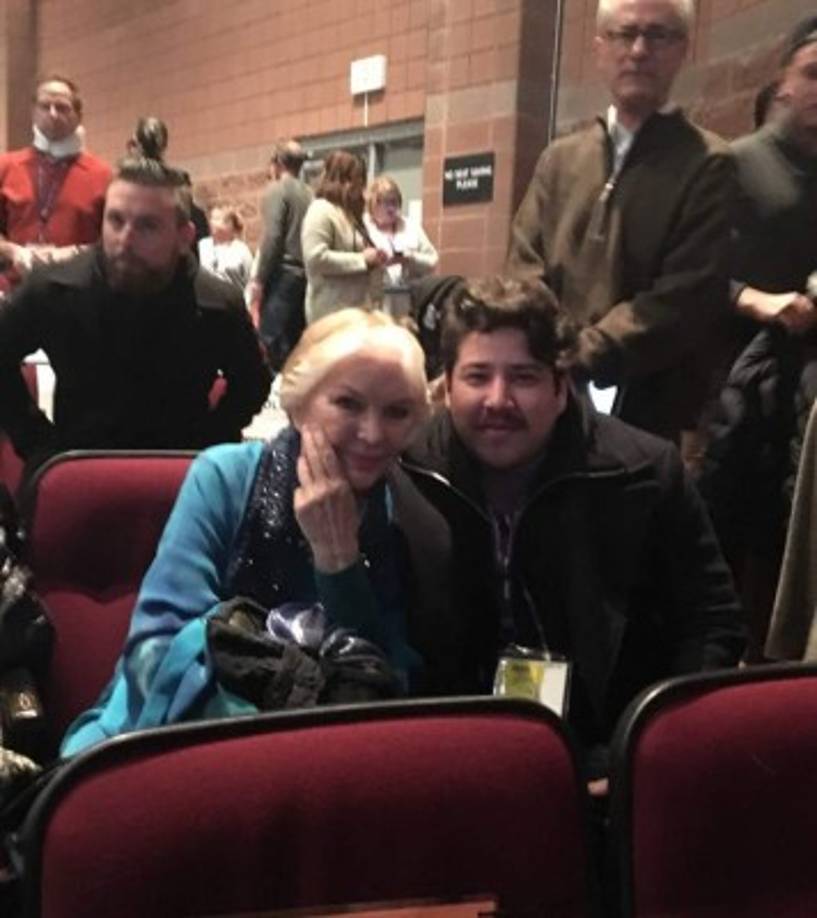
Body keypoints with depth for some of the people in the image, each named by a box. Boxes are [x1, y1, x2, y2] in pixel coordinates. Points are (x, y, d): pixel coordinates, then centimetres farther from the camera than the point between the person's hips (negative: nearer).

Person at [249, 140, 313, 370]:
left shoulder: (277, 190, -4)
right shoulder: (309, 193, 14)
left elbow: (272, 238, -13)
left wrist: (259, 279, -9)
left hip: (282, 274, -7)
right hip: (304, 275, 7)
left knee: (272, 342, -7)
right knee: (295, 342, 11)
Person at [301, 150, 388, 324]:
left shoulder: (350, 212, 20)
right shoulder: (321, 211, -9)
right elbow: (315, 258, -21)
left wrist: (375, 259, 10)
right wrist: (362, 259, -17)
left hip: (357, 309, 10)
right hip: (332, 312, -9)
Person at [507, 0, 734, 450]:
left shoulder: (710, 166, -3)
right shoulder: (559, 159, 12)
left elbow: (684, 299, -12)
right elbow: (524, 274, 6)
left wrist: (578, 358, -19)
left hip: (652, 414, -4)